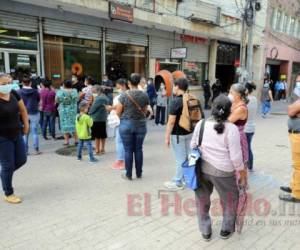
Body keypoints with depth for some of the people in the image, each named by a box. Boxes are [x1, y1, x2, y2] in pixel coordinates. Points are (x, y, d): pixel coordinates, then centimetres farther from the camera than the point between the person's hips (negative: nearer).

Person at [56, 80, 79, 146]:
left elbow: (56, 100, -9)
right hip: (73, 110, 3)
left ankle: (66, 141, 2)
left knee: (65, 125, 3)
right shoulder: (74, 91, -1)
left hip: (64, 110, -3)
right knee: (74, 124, 10)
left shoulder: (61, 92, -10)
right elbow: (77, 99, 9)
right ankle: (76, 140, 12)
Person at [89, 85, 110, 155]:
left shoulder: (98, 98, -18)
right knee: (103, 135, 14)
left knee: (97, 136, 0)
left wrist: (89, 113, 3)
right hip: (103, 118, 9)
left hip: (96, 119, -9)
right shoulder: (105, 97, 10)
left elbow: (93, 108, -13)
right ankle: (102, 149, 23)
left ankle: (97, 150, 6)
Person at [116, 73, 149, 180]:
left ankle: (128, 175, 15)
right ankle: (139, 173, 22)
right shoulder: (144, 95, -1)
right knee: (138, 149, 13)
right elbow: (145, 112, 6)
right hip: (141, 124, 3)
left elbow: (118, 113, -5)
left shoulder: (124, 95, -10)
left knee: (128, 150, 6)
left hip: (127, 124, -3)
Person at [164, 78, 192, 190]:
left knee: (180, 159, 0)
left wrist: (167, 137, -12)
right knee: (187, 157, 14)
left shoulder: (175, 101, -17)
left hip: (178, 134, -7)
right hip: (189, 132, 8)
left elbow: (171, 122, -19)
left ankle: (177, 182, 12)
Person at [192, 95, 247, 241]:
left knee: (202, 200, 21)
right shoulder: (231, 129, -15)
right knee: (230, 200, 22)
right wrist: (242, 175, 0)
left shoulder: (201, 124, -5)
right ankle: (226, 230, 35)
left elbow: (193, 145, 5)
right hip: (222, 171, -3)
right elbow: (236, 156, -13)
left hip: (202, 168, 3)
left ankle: (205, 232, 31)